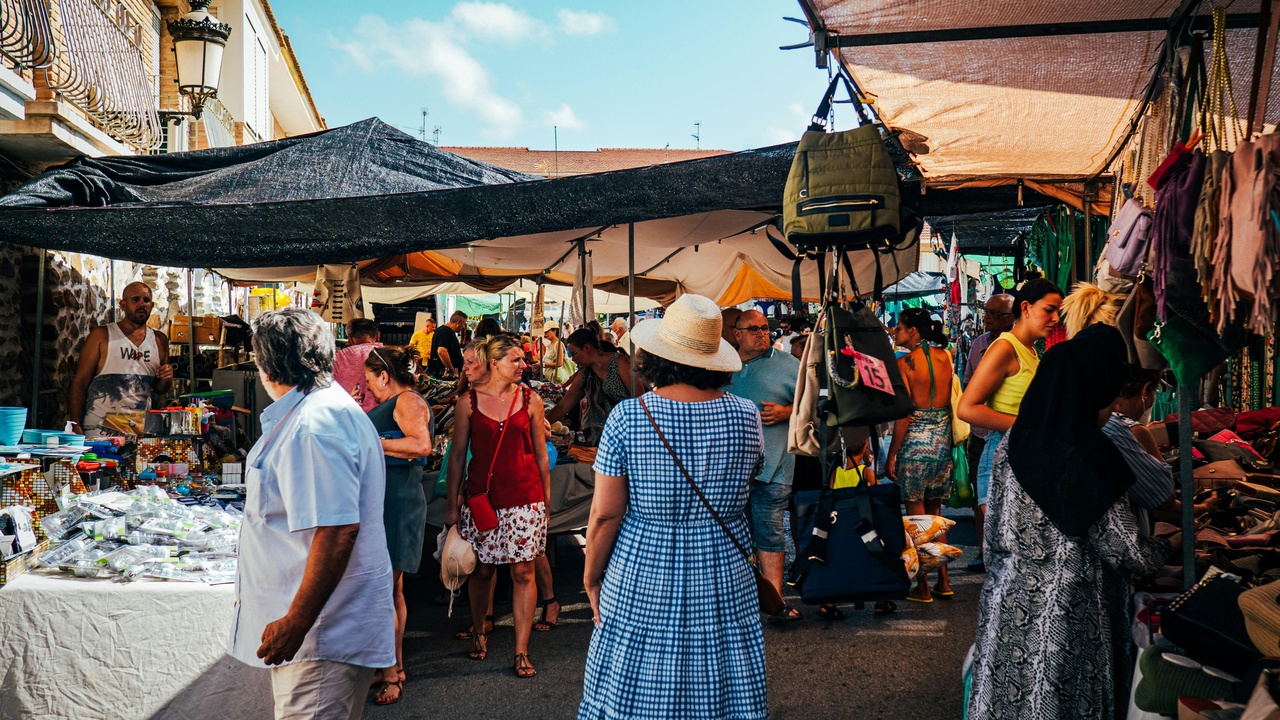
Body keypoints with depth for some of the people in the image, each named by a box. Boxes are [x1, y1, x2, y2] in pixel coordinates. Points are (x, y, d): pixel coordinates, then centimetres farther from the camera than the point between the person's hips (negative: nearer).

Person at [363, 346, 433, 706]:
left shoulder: (408, 401, -10)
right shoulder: (393, 404, 21)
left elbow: (422, 445, -26)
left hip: (397, 504, -10)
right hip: (383, 502, 10)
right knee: (391, 589, 15)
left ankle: (390, 676, -2)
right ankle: (395, 666, 24)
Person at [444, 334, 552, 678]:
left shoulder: (531, 400, 1)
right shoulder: (469, 401, 0)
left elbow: (541, 455, 7)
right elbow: (457, 455, 4)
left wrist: (546, 500, 8)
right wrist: (452, 505, 3)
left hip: (524, 495, 0)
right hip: (481, 495, 0)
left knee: (523, 572, 0)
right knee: (481, 569, 11)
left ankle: (522, 650, 9)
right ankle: (479, 632, 35)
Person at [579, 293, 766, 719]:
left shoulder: (627, 417, -13)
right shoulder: (745, 415, -6)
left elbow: (605, 512, -10)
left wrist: (591, 574, 3)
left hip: (642, 575, -2)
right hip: (723, 577, 2)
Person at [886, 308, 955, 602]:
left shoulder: (905, 363, -11)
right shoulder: (945, 357, 5)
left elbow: (904, 414, -14)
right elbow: (951, 403, 9)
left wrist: (892, 454, -8)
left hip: (916, 441, -6)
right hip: (943, 440, 6)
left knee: (917, 514, 2)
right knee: (935, 511, 16)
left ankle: (922, 587, 6)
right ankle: (943, 582, 19)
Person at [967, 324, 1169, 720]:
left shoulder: (1011, 446, -1)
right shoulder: (1091, 457, -18)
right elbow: (1127, 553, -11)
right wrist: (1168, 546, 7)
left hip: (1008, 609, 5)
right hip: (1068, 618, -5)